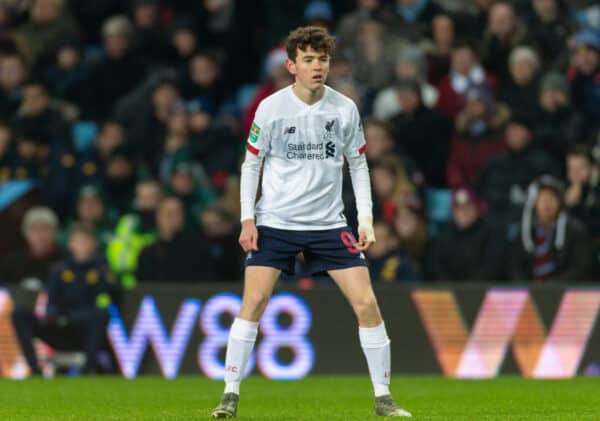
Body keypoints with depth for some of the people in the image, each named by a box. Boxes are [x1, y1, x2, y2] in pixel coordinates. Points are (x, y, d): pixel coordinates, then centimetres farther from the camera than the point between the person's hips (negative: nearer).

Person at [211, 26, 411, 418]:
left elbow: (358, 165, 8)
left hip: (329, 223, 1)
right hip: (275, 221, -1)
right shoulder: (271, 109, -7)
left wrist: (366, 220, 1)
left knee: (367, 303, -7)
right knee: (253, 302, -12)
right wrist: (247, 219, -5)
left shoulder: (345, 108, -2)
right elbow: (251, 164, 3)